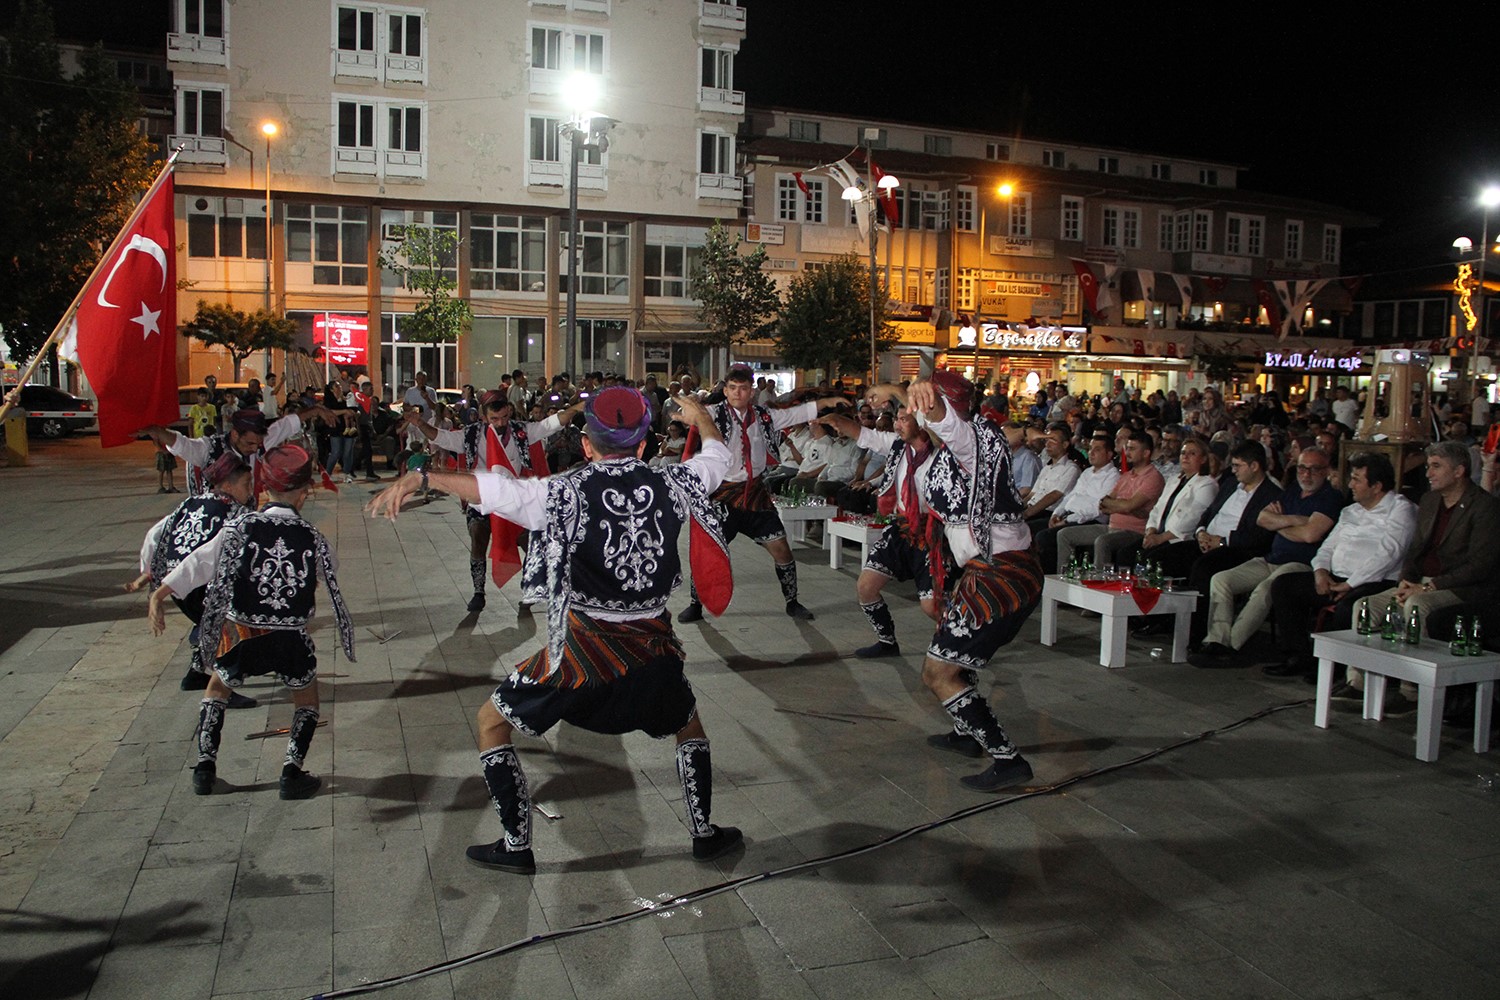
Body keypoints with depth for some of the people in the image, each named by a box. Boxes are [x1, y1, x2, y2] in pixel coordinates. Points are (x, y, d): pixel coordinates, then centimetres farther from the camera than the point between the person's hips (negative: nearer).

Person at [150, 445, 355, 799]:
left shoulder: (240, 527, -3)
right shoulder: (312, 538, -1)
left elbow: (199, 563, -8)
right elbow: (332, 570, 15)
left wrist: (158, 595, -6)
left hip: (240, 637, 1)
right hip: (289, 641, -1)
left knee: (218, 687, 30)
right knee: (307, 694, 24)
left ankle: (205, 766, 24)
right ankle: (293, 771, 10)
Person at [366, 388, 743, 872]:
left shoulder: (566, 493, -11)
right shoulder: (672, 484, -1)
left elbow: (488, 488, -22)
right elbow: (717, 453, 19)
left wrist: (419, 477, -17)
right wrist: (701, 417, 38)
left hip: (581, 652, -3)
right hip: (653, 651, 3)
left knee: (493, 719, 20)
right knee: (689, 722, 33)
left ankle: (516, 847, 22)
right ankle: (704, 833, 34)